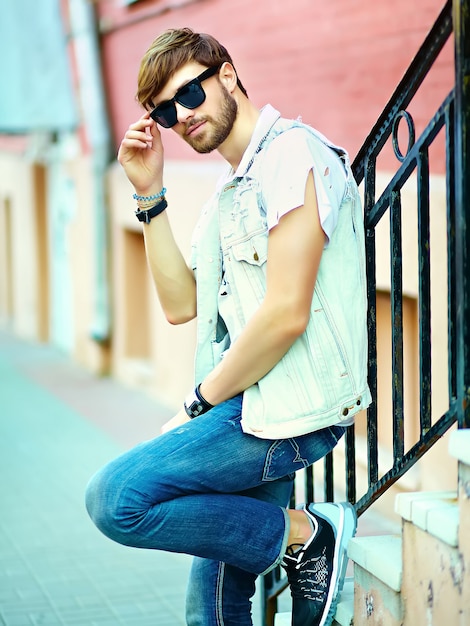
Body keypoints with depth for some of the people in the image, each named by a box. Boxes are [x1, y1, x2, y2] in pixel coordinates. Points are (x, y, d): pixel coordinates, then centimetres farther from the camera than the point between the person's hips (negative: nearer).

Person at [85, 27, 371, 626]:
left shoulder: (293, 155, -11)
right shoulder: (230, 189, 20)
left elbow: (287, 313, -19)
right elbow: (181, 304, 15)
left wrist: (200, 403, -8)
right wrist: (150, 195, 9)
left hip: (285, 413, -9)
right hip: (255, 411, 9)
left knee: (115, 498, -16)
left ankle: (304, 533, -6)